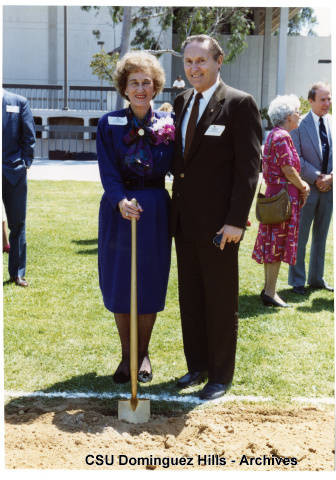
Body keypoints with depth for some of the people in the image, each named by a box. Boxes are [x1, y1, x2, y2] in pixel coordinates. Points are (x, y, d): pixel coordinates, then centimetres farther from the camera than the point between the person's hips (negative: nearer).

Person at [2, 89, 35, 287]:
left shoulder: (19, 102, 4)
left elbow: (29, 136, 5)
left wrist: (25, 163, -2)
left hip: (14, 172, 0)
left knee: (17, 224, 6)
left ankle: (17, 272, 16)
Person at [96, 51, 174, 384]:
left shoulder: (167, 123, 3)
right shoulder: (109, 124, 0)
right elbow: (108, 172, -10)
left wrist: (159, 134, -10)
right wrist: (121, 201, -23)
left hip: (155, 211, 0)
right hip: (118, 210, 0)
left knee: (150, 285, 7)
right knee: (118, 285, 5)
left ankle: (143, 354, 24)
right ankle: (126, 356, 22)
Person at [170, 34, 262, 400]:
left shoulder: (239, 104, -9)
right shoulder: (181, 102, 12)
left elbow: (248, 167, -13)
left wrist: (236, 221, -18)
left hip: (218, 224, -6)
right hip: (184, 220, 7)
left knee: (221, 302, 6)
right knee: (189, 299, 15)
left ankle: (221, 376, 21)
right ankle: (197, 366, 32)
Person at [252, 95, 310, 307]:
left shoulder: (274, 135, 15)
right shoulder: (282, 137, -16)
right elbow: (288, 170, -19)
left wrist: (301, 184, 8)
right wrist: (303, 187, -4)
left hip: (274, 193, 10)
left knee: (272, 243, 13)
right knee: (278, 243, -5)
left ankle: (269, 288, 21)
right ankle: (270, 293, 1)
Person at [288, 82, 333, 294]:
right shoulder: (300, 124, -6)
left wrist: (331, 177, -9)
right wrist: (316, 177, -15)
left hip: (328, 189, 5)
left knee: (321, 236, 13)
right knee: (300, 237, 2)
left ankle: (316, 278, 25)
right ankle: (297, 281, 13)